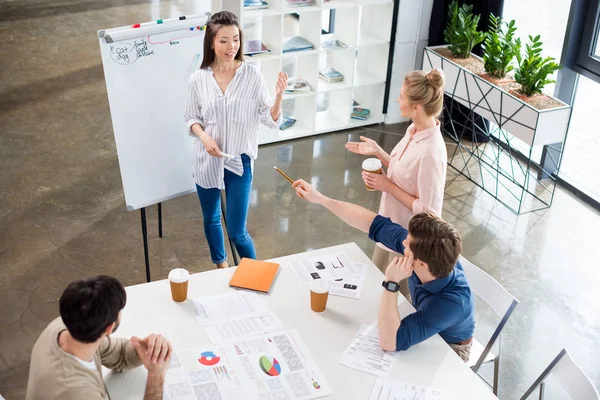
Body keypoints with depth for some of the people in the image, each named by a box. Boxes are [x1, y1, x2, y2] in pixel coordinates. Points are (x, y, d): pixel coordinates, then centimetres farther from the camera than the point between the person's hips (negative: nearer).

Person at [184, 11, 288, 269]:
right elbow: (192, 118, 5)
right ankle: (220, 267, 47)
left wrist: (279, 96, -28)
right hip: (206, 161, 3)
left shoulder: (252, 75, -11)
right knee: (211, 220, 21)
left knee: (237, 232, 1)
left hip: (239, 162, -2)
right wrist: (203, 136, -15)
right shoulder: (198, 79, -7)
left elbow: (270, 120, -9)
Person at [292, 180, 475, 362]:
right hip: (424, 329, 5)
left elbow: (389, 342, -43)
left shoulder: (452, 303, -44)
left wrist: (391, 282, -46)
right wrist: (320, 199, -14)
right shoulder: (425, 251, -29)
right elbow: (376, 225, -16)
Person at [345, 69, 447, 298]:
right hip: (393, 227, 9)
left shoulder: (430, 153, -34)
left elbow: (427, 211, -28)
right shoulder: (414, 131, -6)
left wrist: (388, 187, -23)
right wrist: (377, 152, 0)